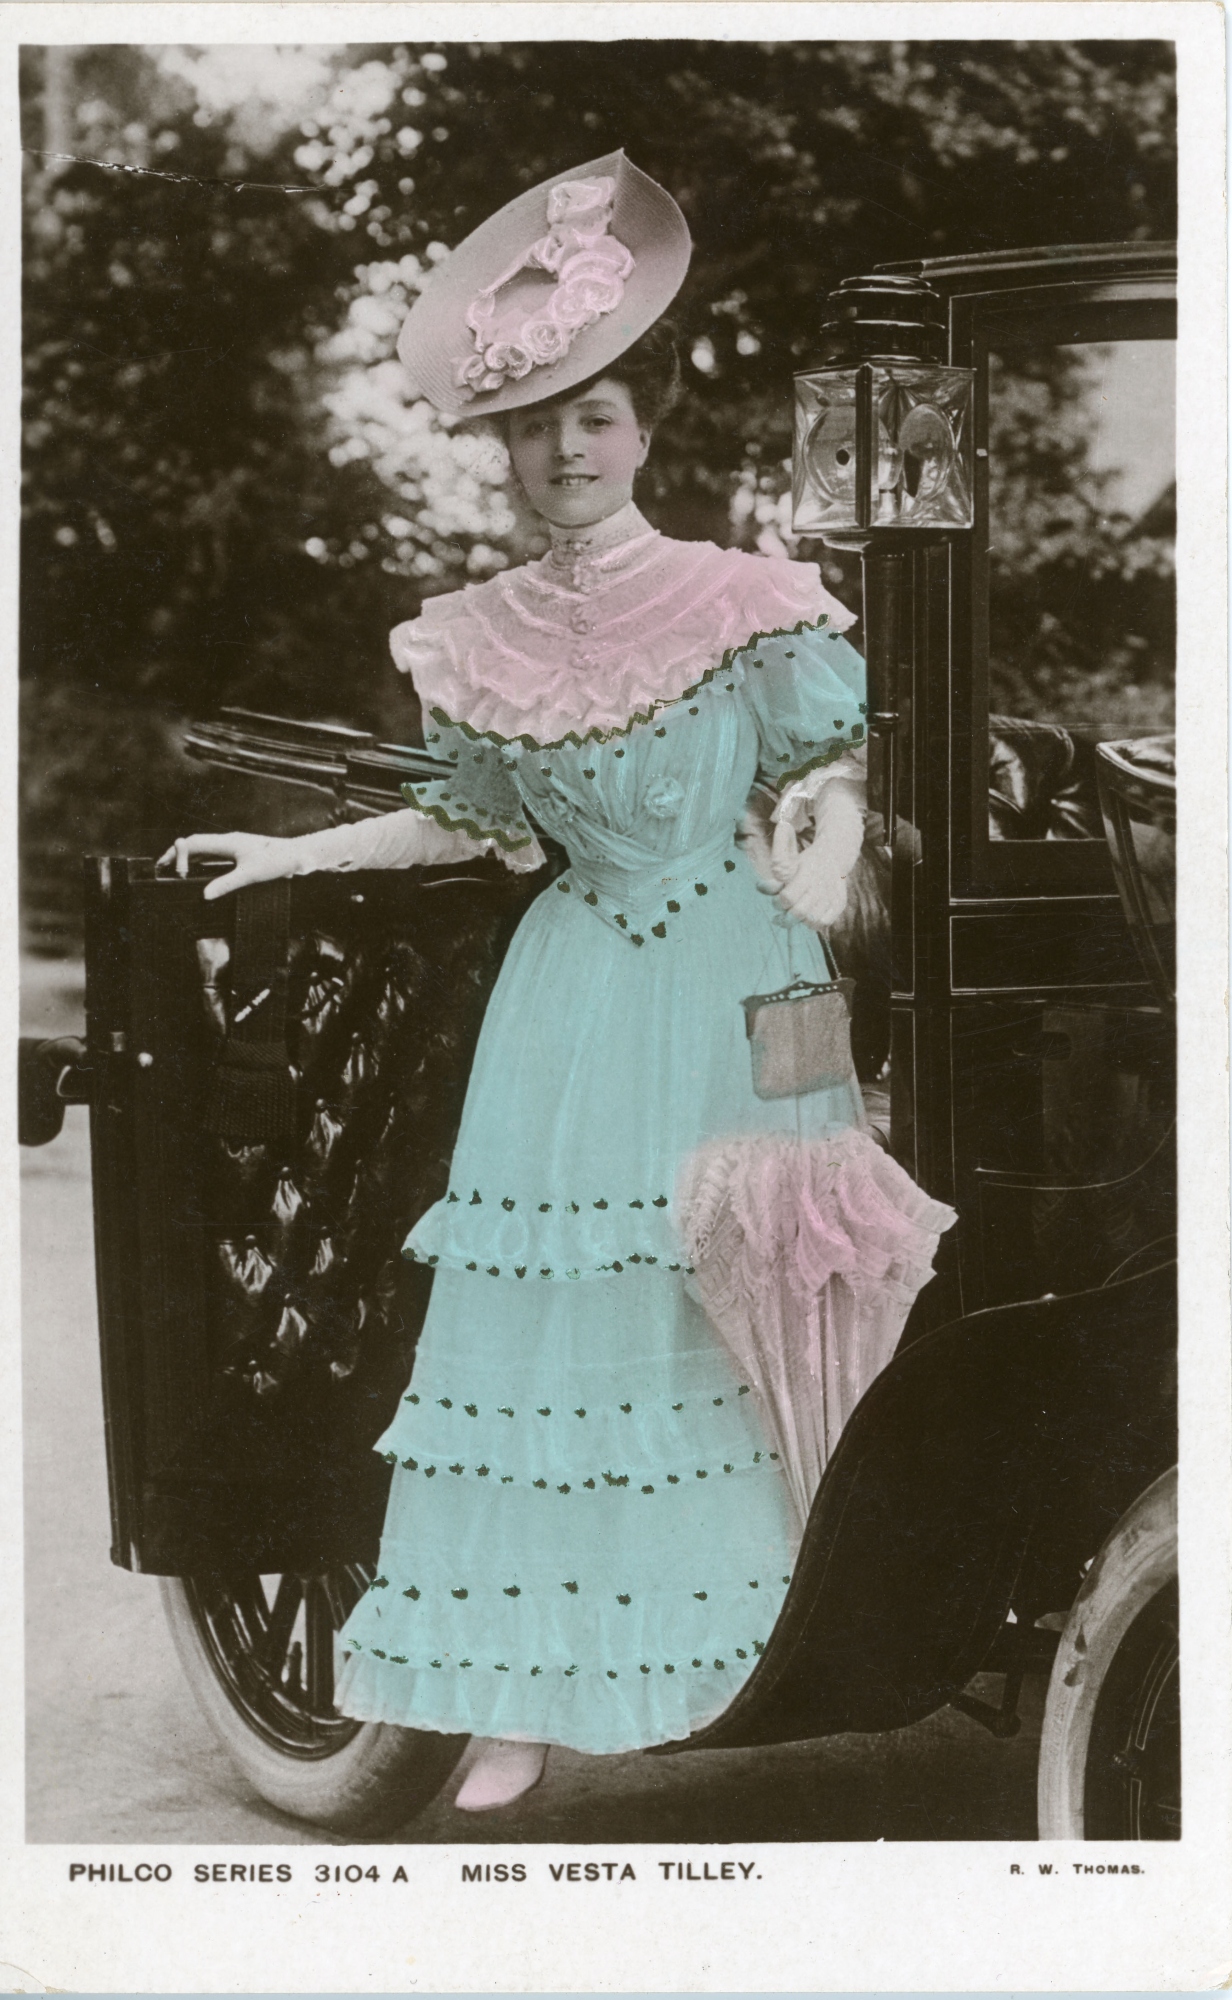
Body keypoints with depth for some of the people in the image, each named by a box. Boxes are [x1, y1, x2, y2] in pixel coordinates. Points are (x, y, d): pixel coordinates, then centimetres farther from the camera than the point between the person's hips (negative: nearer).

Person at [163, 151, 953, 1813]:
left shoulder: (741, 603, -7)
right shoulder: (483, 642, 3)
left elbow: (833, 773, -2)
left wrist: (823, 859, -23)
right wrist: (292, 852, 13)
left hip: (735, 999, -2)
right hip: (579, 1010, 2)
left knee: (730, 1315, 3)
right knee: (552, 1311, -2)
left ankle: (713, 1641, 24)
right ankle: (530, 1690, 6)